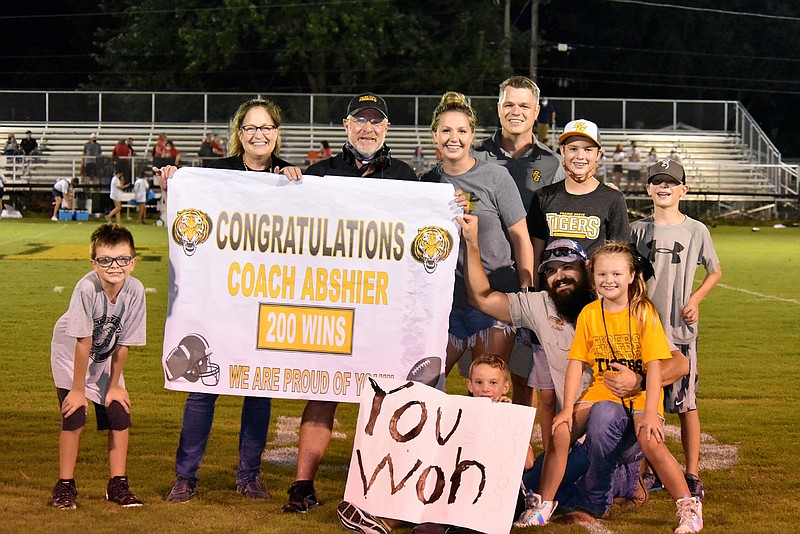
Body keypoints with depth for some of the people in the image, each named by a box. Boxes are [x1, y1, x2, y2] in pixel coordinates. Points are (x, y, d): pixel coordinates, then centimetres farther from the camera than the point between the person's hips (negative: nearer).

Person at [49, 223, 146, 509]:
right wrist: (78, 389, -20)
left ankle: (117, 485, 9)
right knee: (74, 416, -13)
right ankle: (65, 486, 0)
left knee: (119, 414, -4)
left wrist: (114, 386, -5)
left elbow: (123, 344, -14)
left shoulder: (134, 290, -24)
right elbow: (83, 342, -27)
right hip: (70, 354, -3)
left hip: (106, 358, 4)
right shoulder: (87, 288, -34)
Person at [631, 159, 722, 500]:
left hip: (681, 328, -2)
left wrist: (695, 299, -2)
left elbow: (715, 271, 12)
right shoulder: (637, 230, 6)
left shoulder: (696, 230, 2)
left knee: (686, 403, -3)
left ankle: (692, 474, 3)